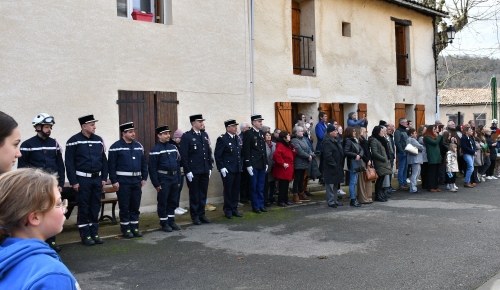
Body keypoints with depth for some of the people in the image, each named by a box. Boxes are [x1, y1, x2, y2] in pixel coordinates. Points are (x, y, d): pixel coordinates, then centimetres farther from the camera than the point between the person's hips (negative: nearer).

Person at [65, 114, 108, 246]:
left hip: (97, 178, 5)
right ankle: (85, 235, 11)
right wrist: (73, 182, -12)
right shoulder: (73, 141, -7)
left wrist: (104, 178, 7)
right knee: (83, 208, 2)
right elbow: (69, 163, -9)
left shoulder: (99, 140, 8)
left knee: (95, 206, 10)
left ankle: (94, 233, 19)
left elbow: (104, 160, 11)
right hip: (82, 179, -5)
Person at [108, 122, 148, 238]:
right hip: (123, 182, -5)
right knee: (124, 207, 3)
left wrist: (144, 178, 9)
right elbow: (111, 165, -9)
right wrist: (114, 181, -13)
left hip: (136, 181, 5)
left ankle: (135, 227, 19)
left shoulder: (138, 146, 11)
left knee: (135, 206, 10)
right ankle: (126, 229, 12)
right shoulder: (116, 147, -6)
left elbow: (143, 163, 14)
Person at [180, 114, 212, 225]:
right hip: (193, 172, -5)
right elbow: (184, 156, -11)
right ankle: (195, 216, 16)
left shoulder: (205, 135, 10)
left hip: (205, 171, 5)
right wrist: (188, 171, -13)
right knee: (194, 194, 5)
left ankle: (201, 214, 22)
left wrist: (210, 168, 10)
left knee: (203, 193, 11)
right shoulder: (186, 136, -8)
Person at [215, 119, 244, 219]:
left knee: (236, 190, 10)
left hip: (238, 170, 6)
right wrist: (222, 168, -15)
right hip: (227, 170, -6)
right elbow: (217, 155, -11)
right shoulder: (222, 139, -9)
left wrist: (241, 165, 12)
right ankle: (228, 210, 13)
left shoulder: (238, 138, 12)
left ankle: (234, 209, 20)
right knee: (228, 190, 2)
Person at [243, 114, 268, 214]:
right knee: (254, 186, 3)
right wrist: (248, 165, -16)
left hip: (262, 164, 6)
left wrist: (266, 162, 14)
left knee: (261, 186, 12)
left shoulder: (261, 133, 13)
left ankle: (261, 205, 20)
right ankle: (255, 206, 12)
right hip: (254, 164, -6)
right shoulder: (248, 133, -9)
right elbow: (246, 150, -13)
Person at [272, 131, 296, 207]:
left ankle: (285, 200, 21)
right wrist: (283, 163, -23)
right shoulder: (280, 145, -14)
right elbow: (276, 155, -29)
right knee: (282, 186, -5)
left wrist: (294, 151, 5)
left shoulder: (288, 145, 16)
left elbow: (291, 155, 26)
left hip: (288, 170, 9)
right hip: (283, 170, -9)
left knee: (286, 186, 14)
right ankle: (281, 201, 1)